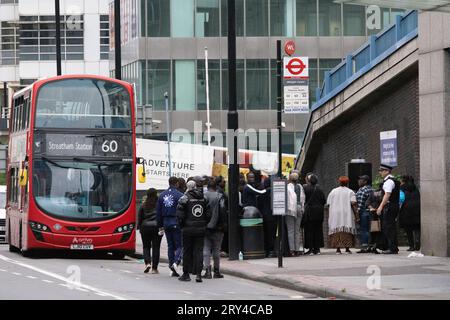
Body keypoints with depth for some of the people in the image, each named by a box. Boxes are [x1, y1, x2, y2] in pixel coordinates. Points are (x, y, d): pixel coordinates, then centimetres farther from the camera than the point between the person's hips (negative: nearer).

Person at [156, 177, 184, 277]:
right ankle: (176, 262, -23)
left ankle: (172, 269, 11)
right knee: (179, 245, -1)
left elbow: (158, 212, 12)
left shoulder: (162, 195, 9)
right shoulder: (179, 195, -11)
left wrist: (160, 225, 16)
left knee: (170, 246, 11)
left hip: (166, 223, 6)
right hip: (176, 223, -6)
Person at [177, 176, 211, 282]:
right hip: (200, 229, 2)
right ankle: (198, 274, -6)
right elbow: (208, 215, 1)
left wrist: (182, 226, 3)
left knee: (187, 251, 7)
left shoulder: (185, 198, -9)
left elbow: (180, 215, -10)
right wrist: (204, 225, 13)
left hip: (188, 229, -2)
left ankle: (186, 274, 13)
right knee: (199, 251, 3)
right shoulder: (204, 198, 1)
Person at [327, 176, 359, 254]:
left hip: (335, 215, 2)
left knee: (336, 231, 0)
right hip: (347, 215, -2)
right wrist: (356, 215, -8)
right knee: (347, 231, 3)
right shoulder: (350, 192, 1)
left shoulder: (333, 191, 9)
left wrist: (330, 215, 15)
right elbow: (353, 204, -9)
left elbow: (328, 204, 7)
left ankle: (338, 249, -7)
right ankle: (347, 249, 0)